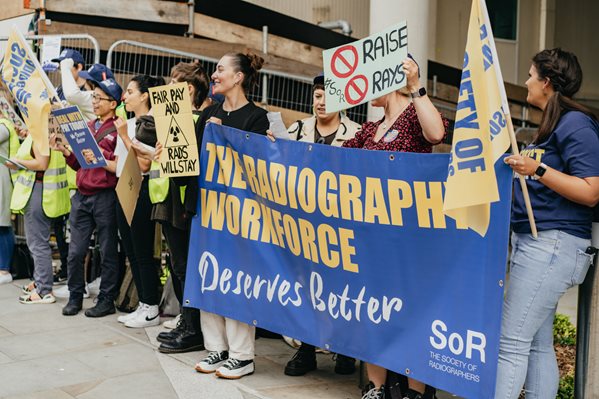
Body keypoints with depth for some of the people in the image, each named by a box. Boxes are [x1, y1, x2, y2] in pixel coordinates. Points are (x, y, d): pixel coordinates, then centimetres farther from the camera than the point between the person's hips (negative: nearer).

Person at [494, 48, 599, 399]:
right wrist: (520, 165, 20)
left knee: (512, 343, -8)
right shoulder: (553, 125, 18)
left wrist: (538, 169, -24)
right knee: (538, 344, 12)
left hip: (552, 244, -10)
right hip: (538, 241, 10)